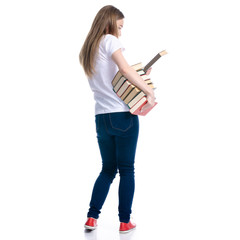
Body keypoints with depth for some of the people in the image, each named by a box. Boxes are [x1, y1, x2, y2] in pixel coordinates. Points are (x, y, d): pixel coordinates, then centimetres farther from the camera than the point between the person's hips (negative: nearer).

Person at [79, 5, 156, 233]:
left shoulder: (87, 50, 18)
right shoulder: (109, 40, -5)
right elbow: (125, 69, -21)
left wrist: (137, 77, 13)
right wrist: (149, 91, -15)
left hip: (101, 117, 7)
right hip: (123, 115, -6)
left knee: (108, 169, 16)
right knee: (127, 169, 4)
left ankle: (92, 218, 9)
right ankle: (125, 221, 9)